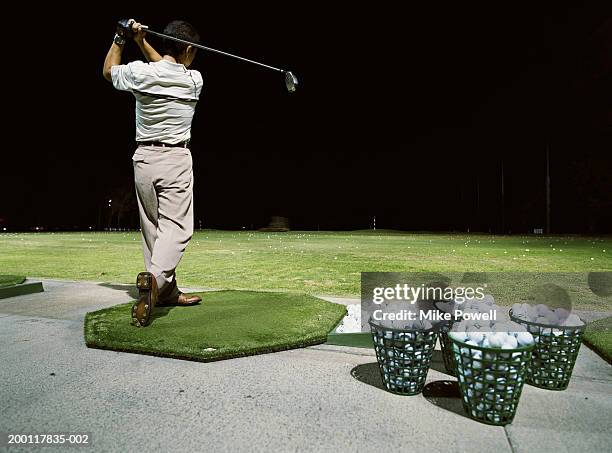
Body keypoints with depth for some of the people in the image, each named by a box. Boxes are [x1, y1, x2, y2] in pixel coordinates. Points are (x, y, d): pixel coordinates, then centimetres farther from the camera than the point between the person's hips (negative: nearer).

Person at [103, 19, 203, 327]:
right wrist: (140, 41, 16)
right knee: (175, 226, -4)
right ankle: (154, 277, -30)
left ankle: (165, 290, 18)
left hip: (143, 158, 4)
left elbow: (108, 70, 23)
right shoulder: (194, 80, -2)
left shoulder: (138, 73, 0)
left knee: (152, 227, 11)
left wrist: (121, 38, 26)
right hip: (176, 159, -3)